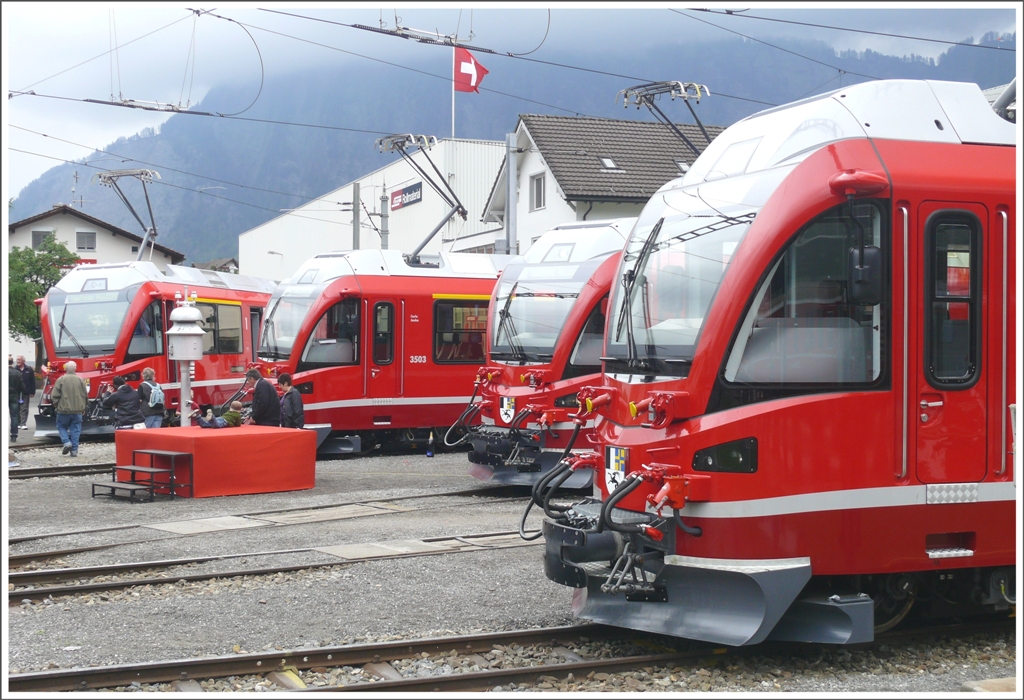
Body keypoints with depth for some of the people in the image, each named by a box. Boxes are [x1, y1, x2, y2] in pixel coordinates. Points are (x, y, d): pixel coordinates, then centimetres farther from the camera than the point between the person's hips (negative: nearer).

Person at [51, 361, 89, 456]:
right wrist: (84, 408, 17)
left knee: (61, 427, 15)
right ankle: (74, 450, 5)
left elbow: (54, 395, -8)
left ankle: (66, 442, -7)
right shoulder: (80, 380, 0)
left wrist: (56, 405, 9)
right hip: (77, 410, 2)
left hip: (64, 409, -2)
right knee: (75, 430, 7)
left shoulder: (60, 380, -9)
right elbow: (85, 395, 5)